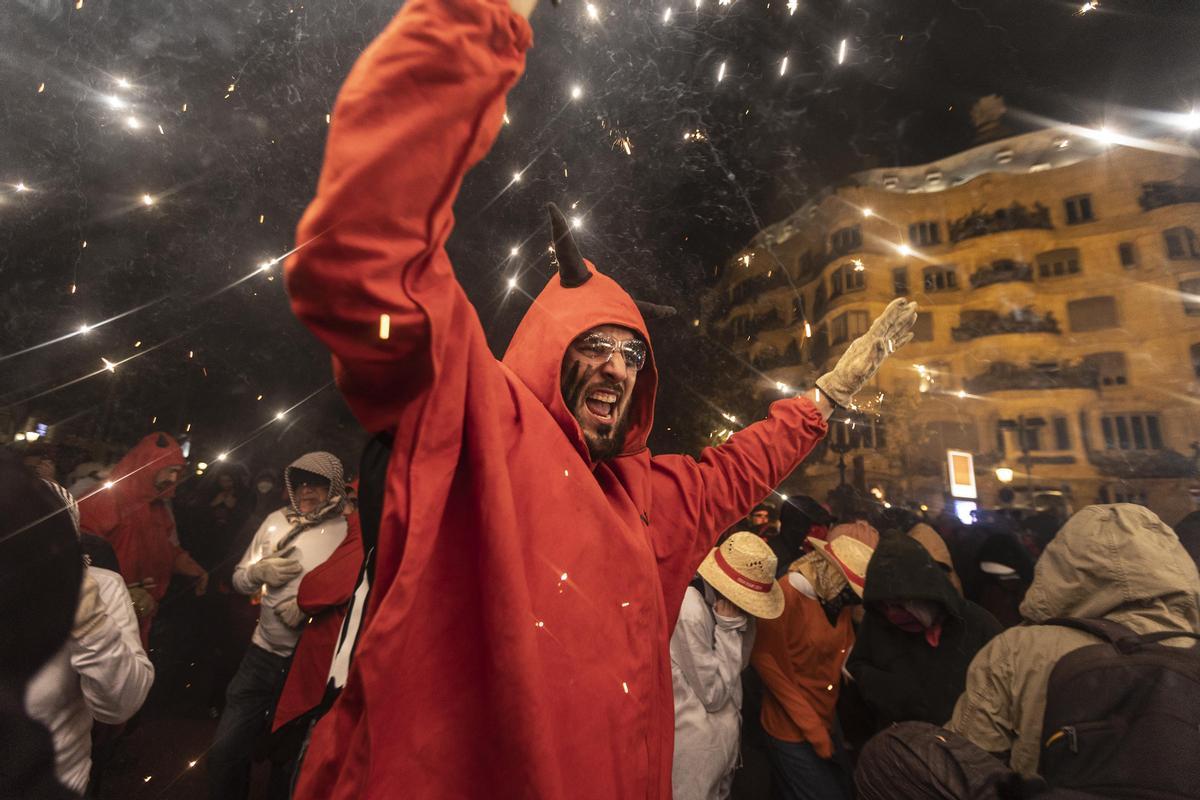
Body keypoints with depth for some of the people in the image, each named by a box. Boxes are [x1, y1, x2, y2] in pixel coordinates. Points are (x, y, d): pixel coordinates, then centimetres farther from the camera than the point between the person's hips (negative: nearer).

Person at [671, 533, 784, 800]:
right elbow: (714, 694, -19)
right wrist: (730, 627, -20)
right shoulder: (690, 612, -28)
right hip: (697, 745, -8)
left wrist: (742, 622, -8)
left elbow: (738, 665, 7)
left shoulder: (716, 601, -2)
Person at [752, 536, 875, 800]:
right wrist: (811, 726, -13)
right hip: (793, 731, -6)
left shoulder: (837, 599, 1)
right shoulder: (786, 595, -21)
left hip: (827, 724, 6)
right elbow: (766, 661, -17)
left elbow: (844, 653, 7)